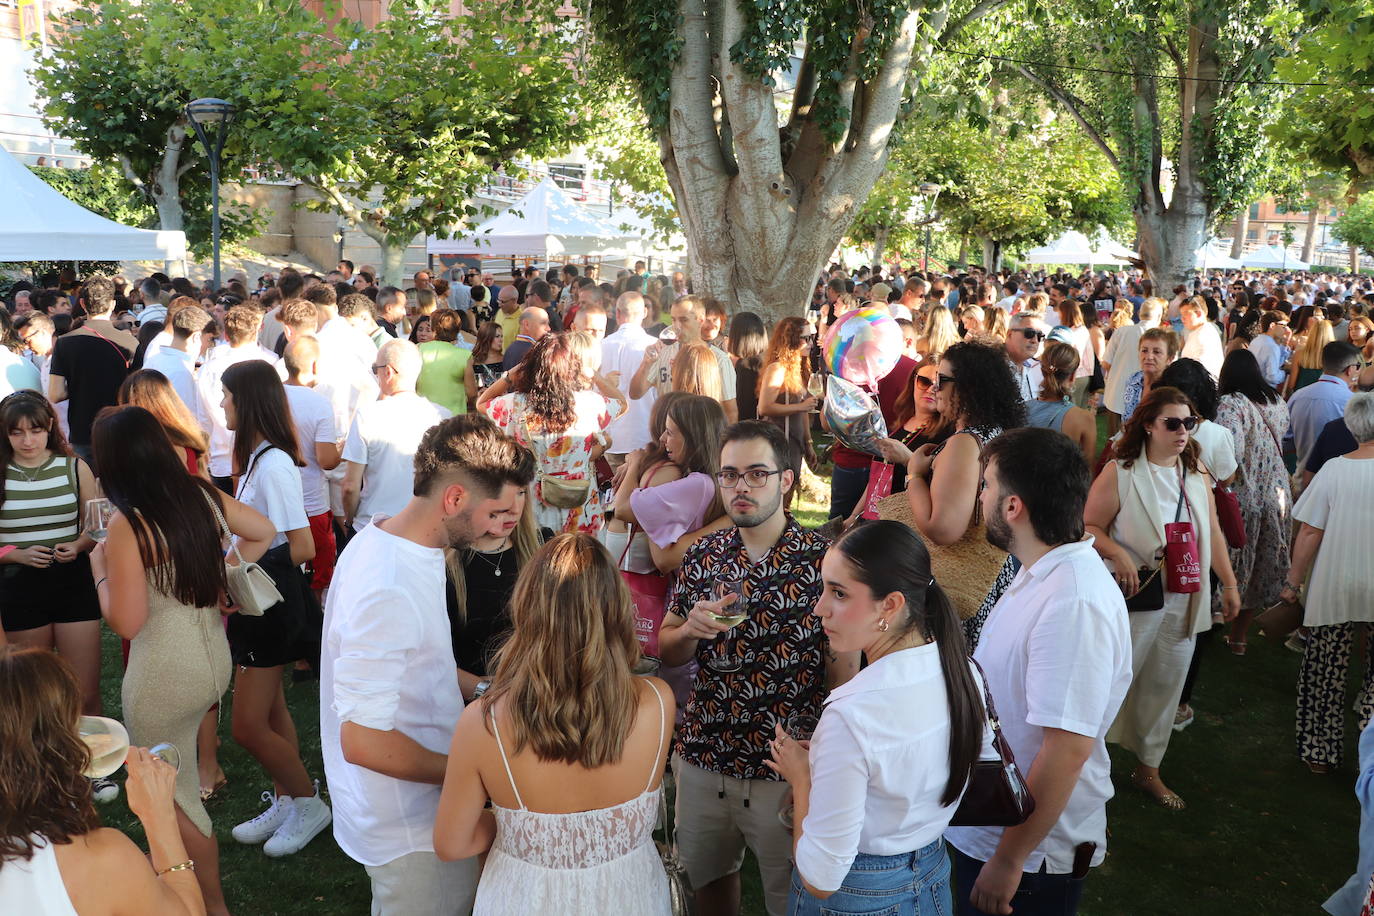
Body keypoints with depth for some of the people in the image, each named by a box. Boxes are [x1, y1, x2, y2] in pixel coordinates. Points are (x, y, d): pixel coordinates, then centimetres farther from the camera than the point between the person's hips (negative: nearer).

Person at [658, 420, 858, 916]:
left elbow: (843, 669, -8)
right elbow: (666, 652, 9)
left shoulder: (824, 559, -11)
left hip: (787, 772, -4)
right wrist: (691, 629, -14)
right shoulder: (701, 556, 1)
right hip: (703, 760, 4)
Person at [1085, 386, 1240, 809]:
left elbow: (1212, 532, 12)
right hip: (1135, 599, -5)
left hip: (1185, 601, 5)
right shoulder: (1120, 473, -10)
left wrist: (1229, 583, 12)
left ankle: (1148, 769, 28)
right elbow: (1089, 527, -10)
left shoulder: (1197, 474, 7)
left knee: (1165, 686, 13)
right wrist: (1118, 554, -26)